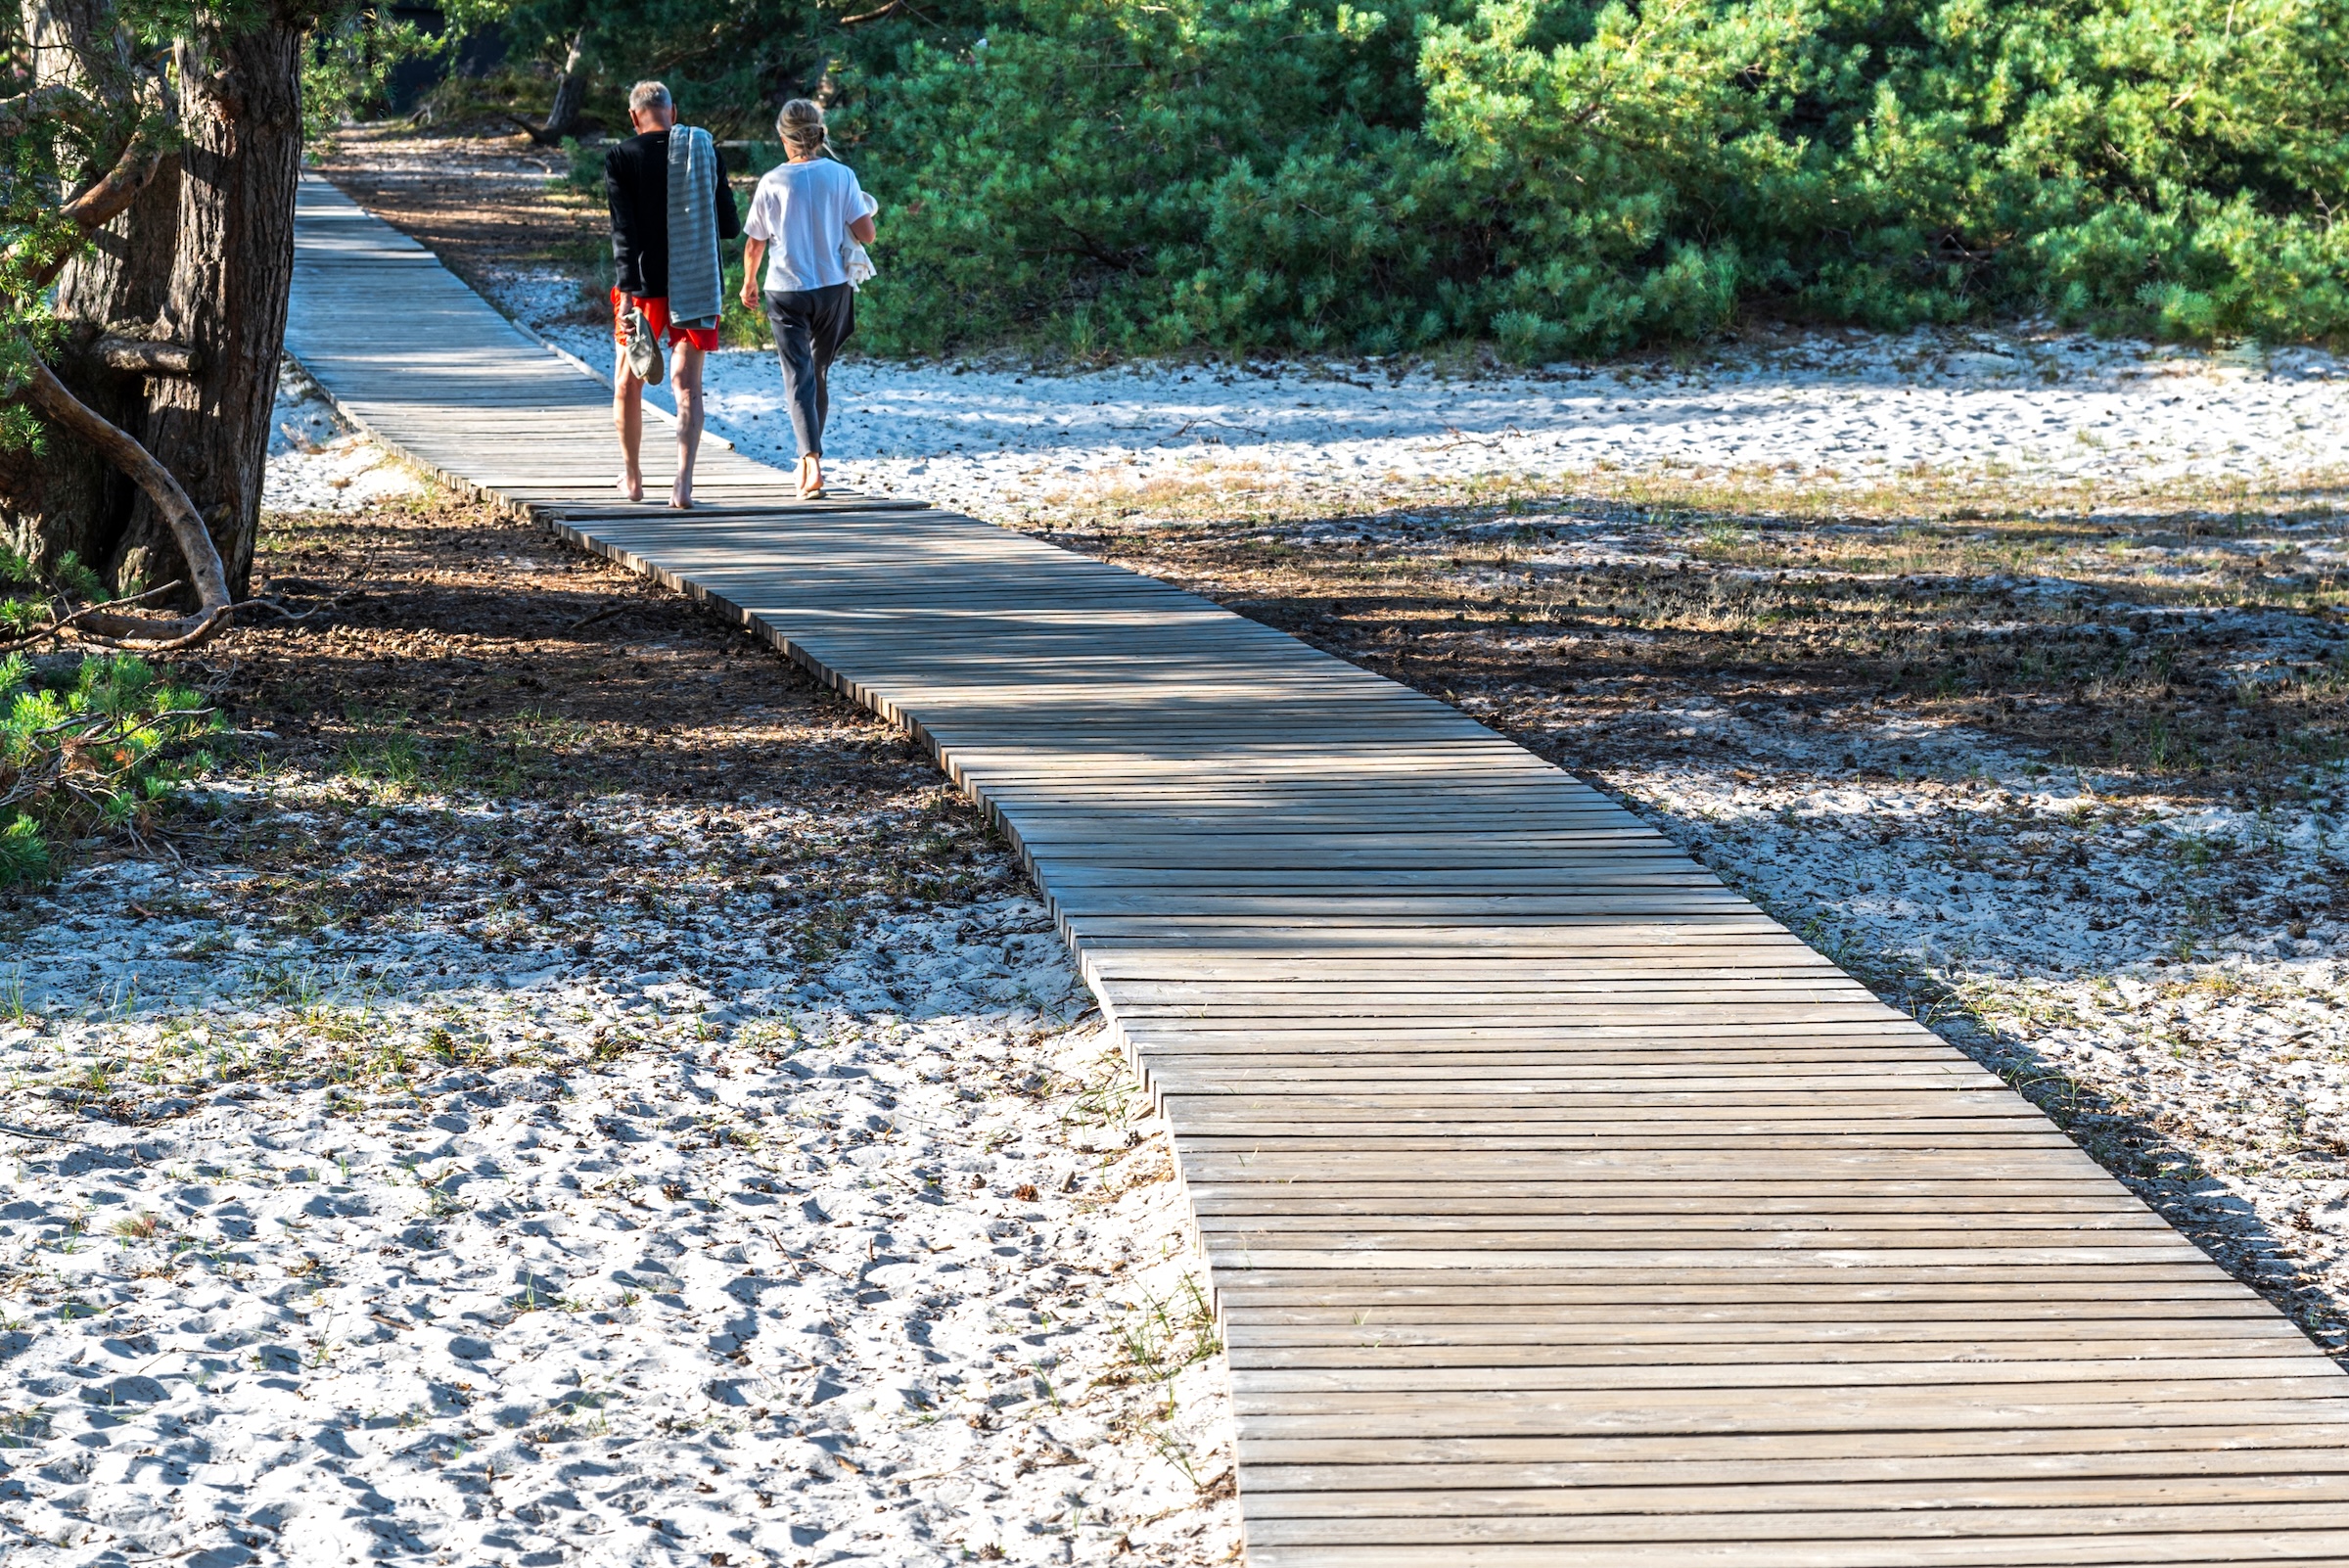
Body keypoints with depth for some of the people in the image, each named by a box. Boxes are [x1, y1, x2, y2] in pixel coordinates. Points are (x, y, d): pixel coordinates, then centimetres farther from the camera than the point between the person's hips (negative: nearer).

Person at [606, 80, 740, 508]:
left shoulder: (620, 158, -5)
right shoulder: (704, 151, 1)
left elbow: (624, 229, -12)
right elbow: (730, 227, 5)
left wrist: (626, 291, -15)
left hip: (643, 284, -1)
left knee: (628, 381, 16)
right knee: (687, 383, 2)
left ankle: (632, 476, 25)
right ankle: (684, 481, -11)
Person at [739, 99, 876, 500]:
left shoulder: (773, 182, -7)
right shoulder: (841, 176, -5)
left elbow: (754, 244, 1)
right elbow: (865, 234, -6)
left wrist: (748, 283, 18)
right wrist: (852, 215, 17)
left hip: (786, 291, -2)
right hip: (832, 287, 2)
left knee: (798, 378, -3)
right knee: (820, 373, 17)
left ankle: (812, 461, -21)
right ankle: (810, 457, 28)